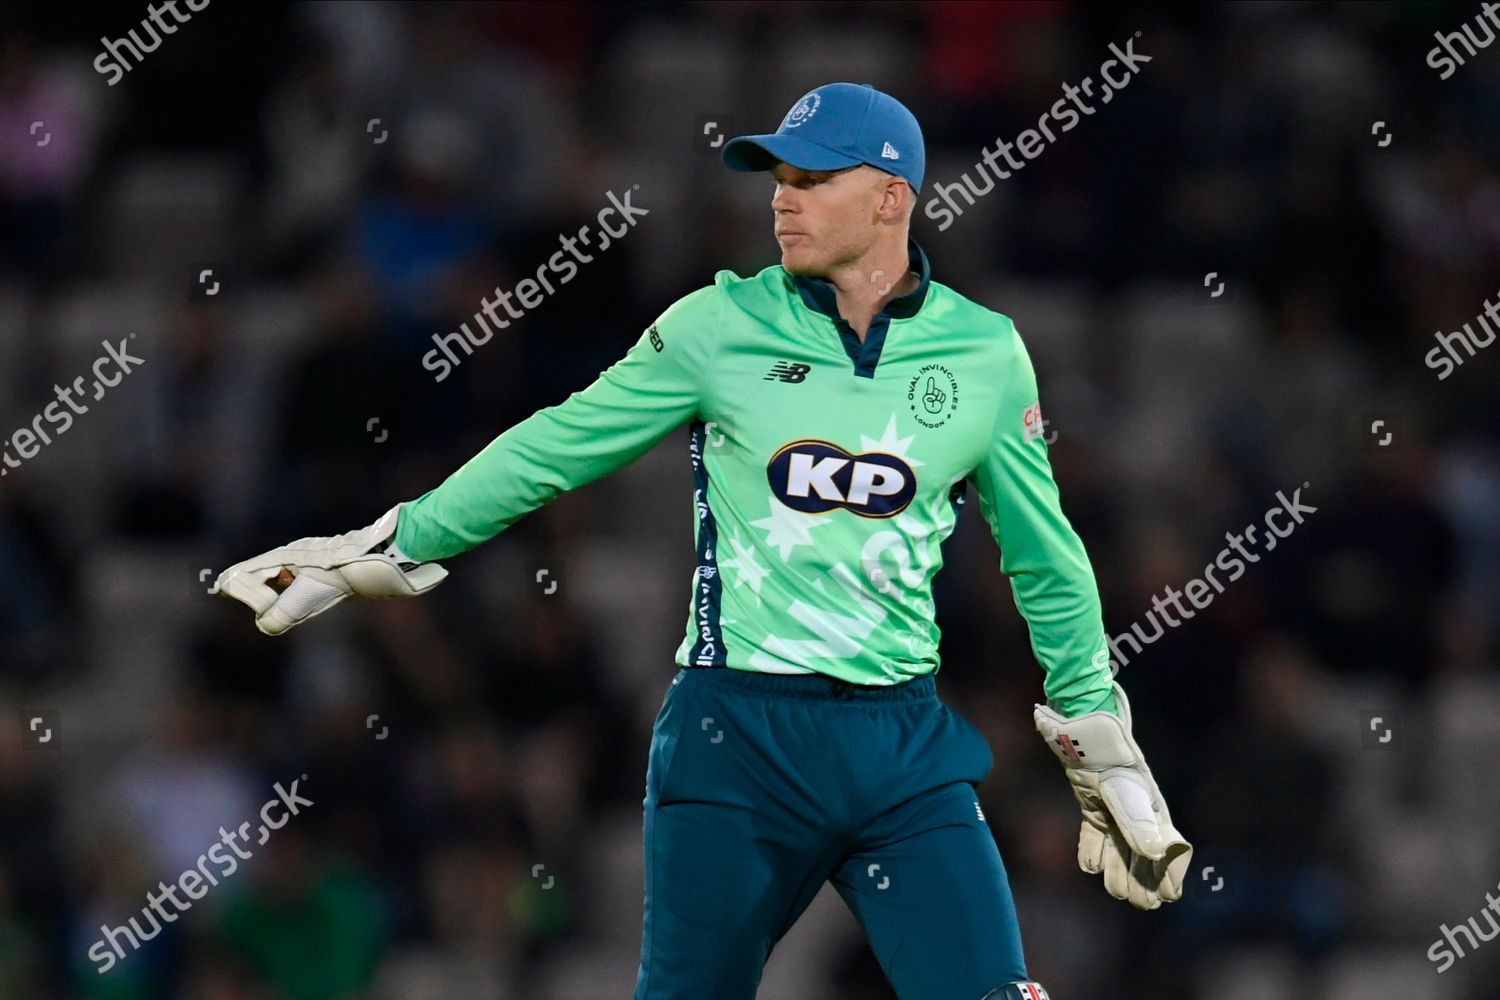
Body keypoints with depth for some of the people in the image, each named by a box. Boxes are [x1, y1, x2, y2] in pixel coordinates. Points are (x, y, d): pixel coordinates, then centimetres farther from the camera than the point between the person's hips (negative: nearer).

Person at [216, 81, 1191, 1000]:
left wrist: (1106, 751, 17)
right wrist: (376, 553, 7)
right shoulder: (718, 327, 2)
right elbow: (553, 451, 7)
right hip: (736, 739, -1)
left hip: (907, 745, 1)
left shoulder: (987, 353, 5)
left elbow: (1046, 561, 14)